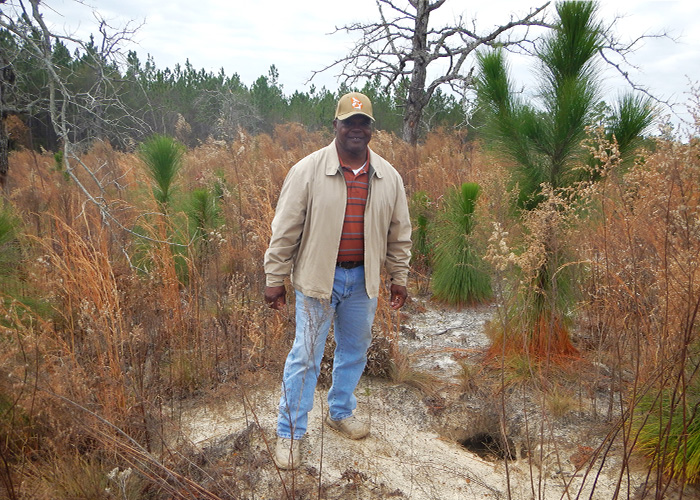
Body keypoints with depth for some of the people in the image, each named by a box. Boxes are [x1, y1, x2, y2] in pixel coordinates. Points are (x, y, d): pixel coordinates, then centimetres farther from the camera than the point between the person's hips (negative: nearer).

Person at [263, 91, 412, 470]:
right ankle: (290, 433, 17)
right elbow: (285, 230, -8)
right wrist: (275, 279, -7)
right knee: (305, 356, 1)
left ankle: (340, 412, 40)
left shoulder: (388, 177, 1)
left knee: (354, 350, 17)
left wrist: (399, 277, 10)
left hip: (363, 279, 4)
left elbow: (399, 233, 9)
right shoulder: (308, 171, -10)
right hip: (317, 278, -4)